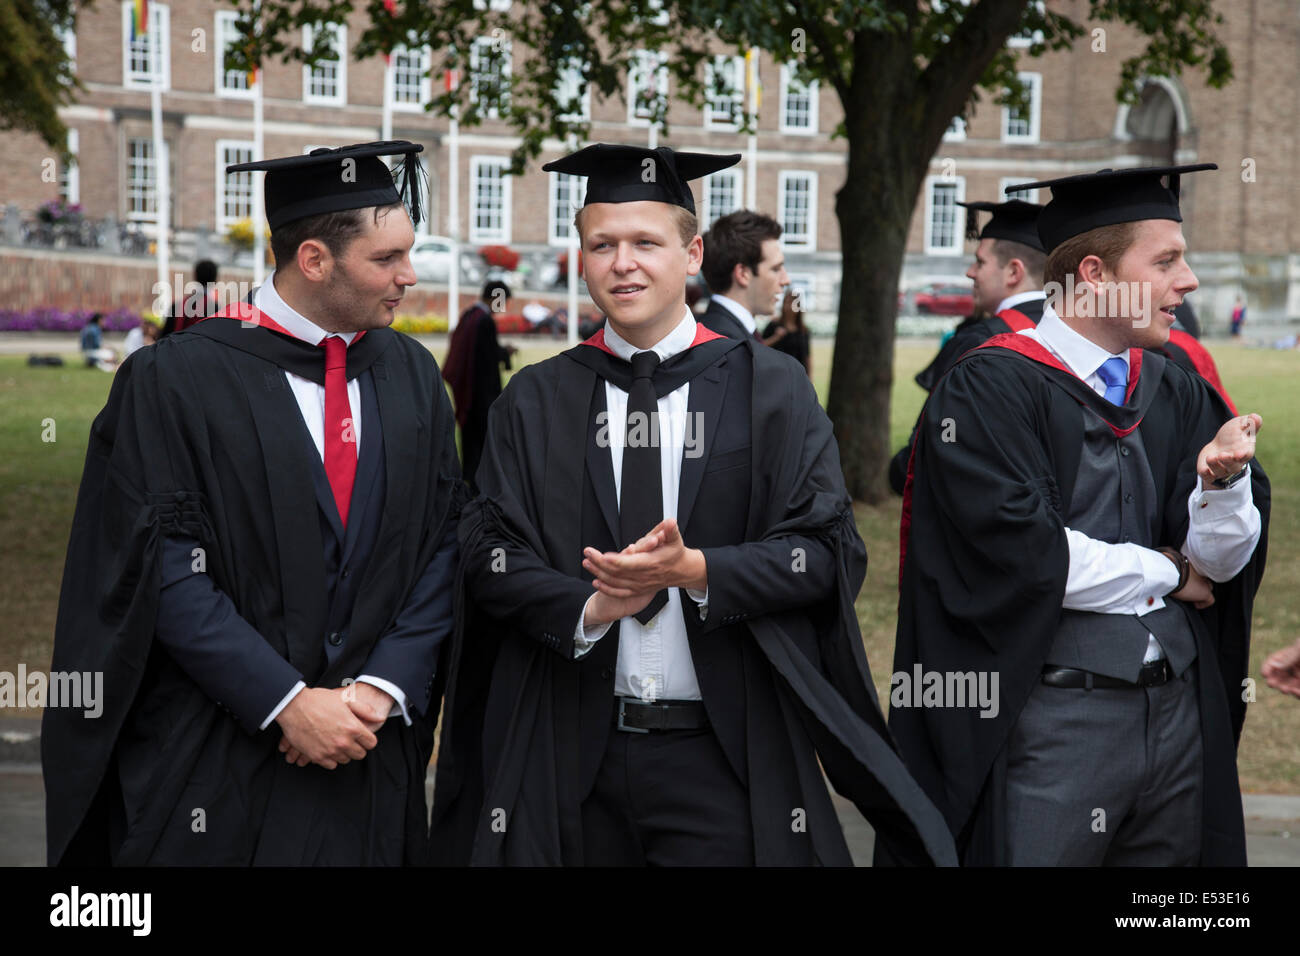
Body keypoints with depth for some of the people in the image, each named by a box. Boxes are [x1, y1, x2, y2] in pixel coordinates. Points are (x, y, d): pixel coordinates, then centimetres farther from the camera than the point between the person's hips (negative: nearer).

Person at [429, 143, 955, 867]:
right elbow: (489, 553, 1)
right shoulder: (535, 402, 6)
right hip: (572, 755, 2)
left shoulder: (770, 389, 1)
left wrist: (697, 570, -20)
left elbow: (829, 549, -5)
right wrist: (588, 607, -18)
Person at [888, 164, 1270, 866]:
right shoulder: (990, 391, -10)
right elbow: (1022, 553, -19)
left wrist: (1223, 478, -19)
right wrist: (1163, 571, -6)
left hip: (1179, 708, 6)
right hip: (1054, 721, -6)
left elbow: (1222, 562, 3)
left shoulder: (1177, 393, 9)